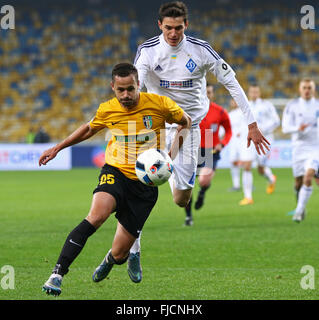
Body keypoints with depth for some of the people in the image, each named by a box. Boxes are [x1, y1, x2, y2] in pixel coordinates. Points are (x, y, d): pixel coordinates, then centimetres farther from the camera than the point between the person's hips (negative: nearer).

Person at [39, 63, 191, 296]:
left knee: (119, 253, -1)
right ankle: (57, 274, -33)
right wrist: (58, 148, 22)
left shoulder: (159, 104, -8)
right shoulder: (107, 110, -1)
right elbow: (89, 129, 22)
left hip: (145, 184, 0)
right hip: (115, 173, 0)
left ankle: (111, 260, 41)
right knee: (97, 214, -34)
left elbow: (186, 122, 10)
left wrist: (171, 156, -2)